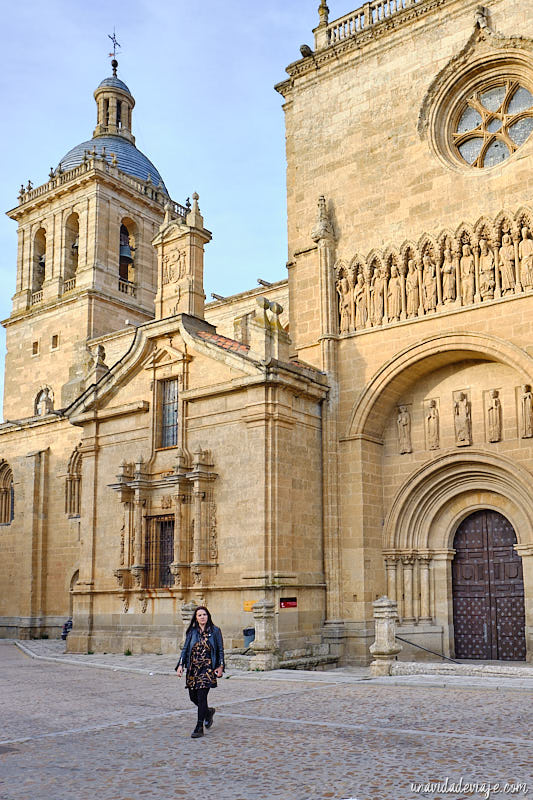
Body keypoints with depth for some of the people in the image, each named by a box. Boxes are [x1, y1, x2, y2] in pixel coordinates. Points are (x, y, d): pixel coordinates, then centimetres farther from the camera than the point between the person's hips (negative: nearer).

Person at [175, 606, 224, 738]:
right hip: (193, 668, 4)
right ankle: (208, 712, 37)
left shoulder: (215, 631, 1)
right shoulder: (192, 632, 7)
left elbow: (220, 650, 4)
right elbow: (185, 649, 7)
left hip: (207, 668, -4)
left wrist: (220, 666, -3)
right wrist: (180, 665, -3)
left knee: (201, 696, -10)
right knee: (193, 696, 8)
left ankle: (199, 728, -3)